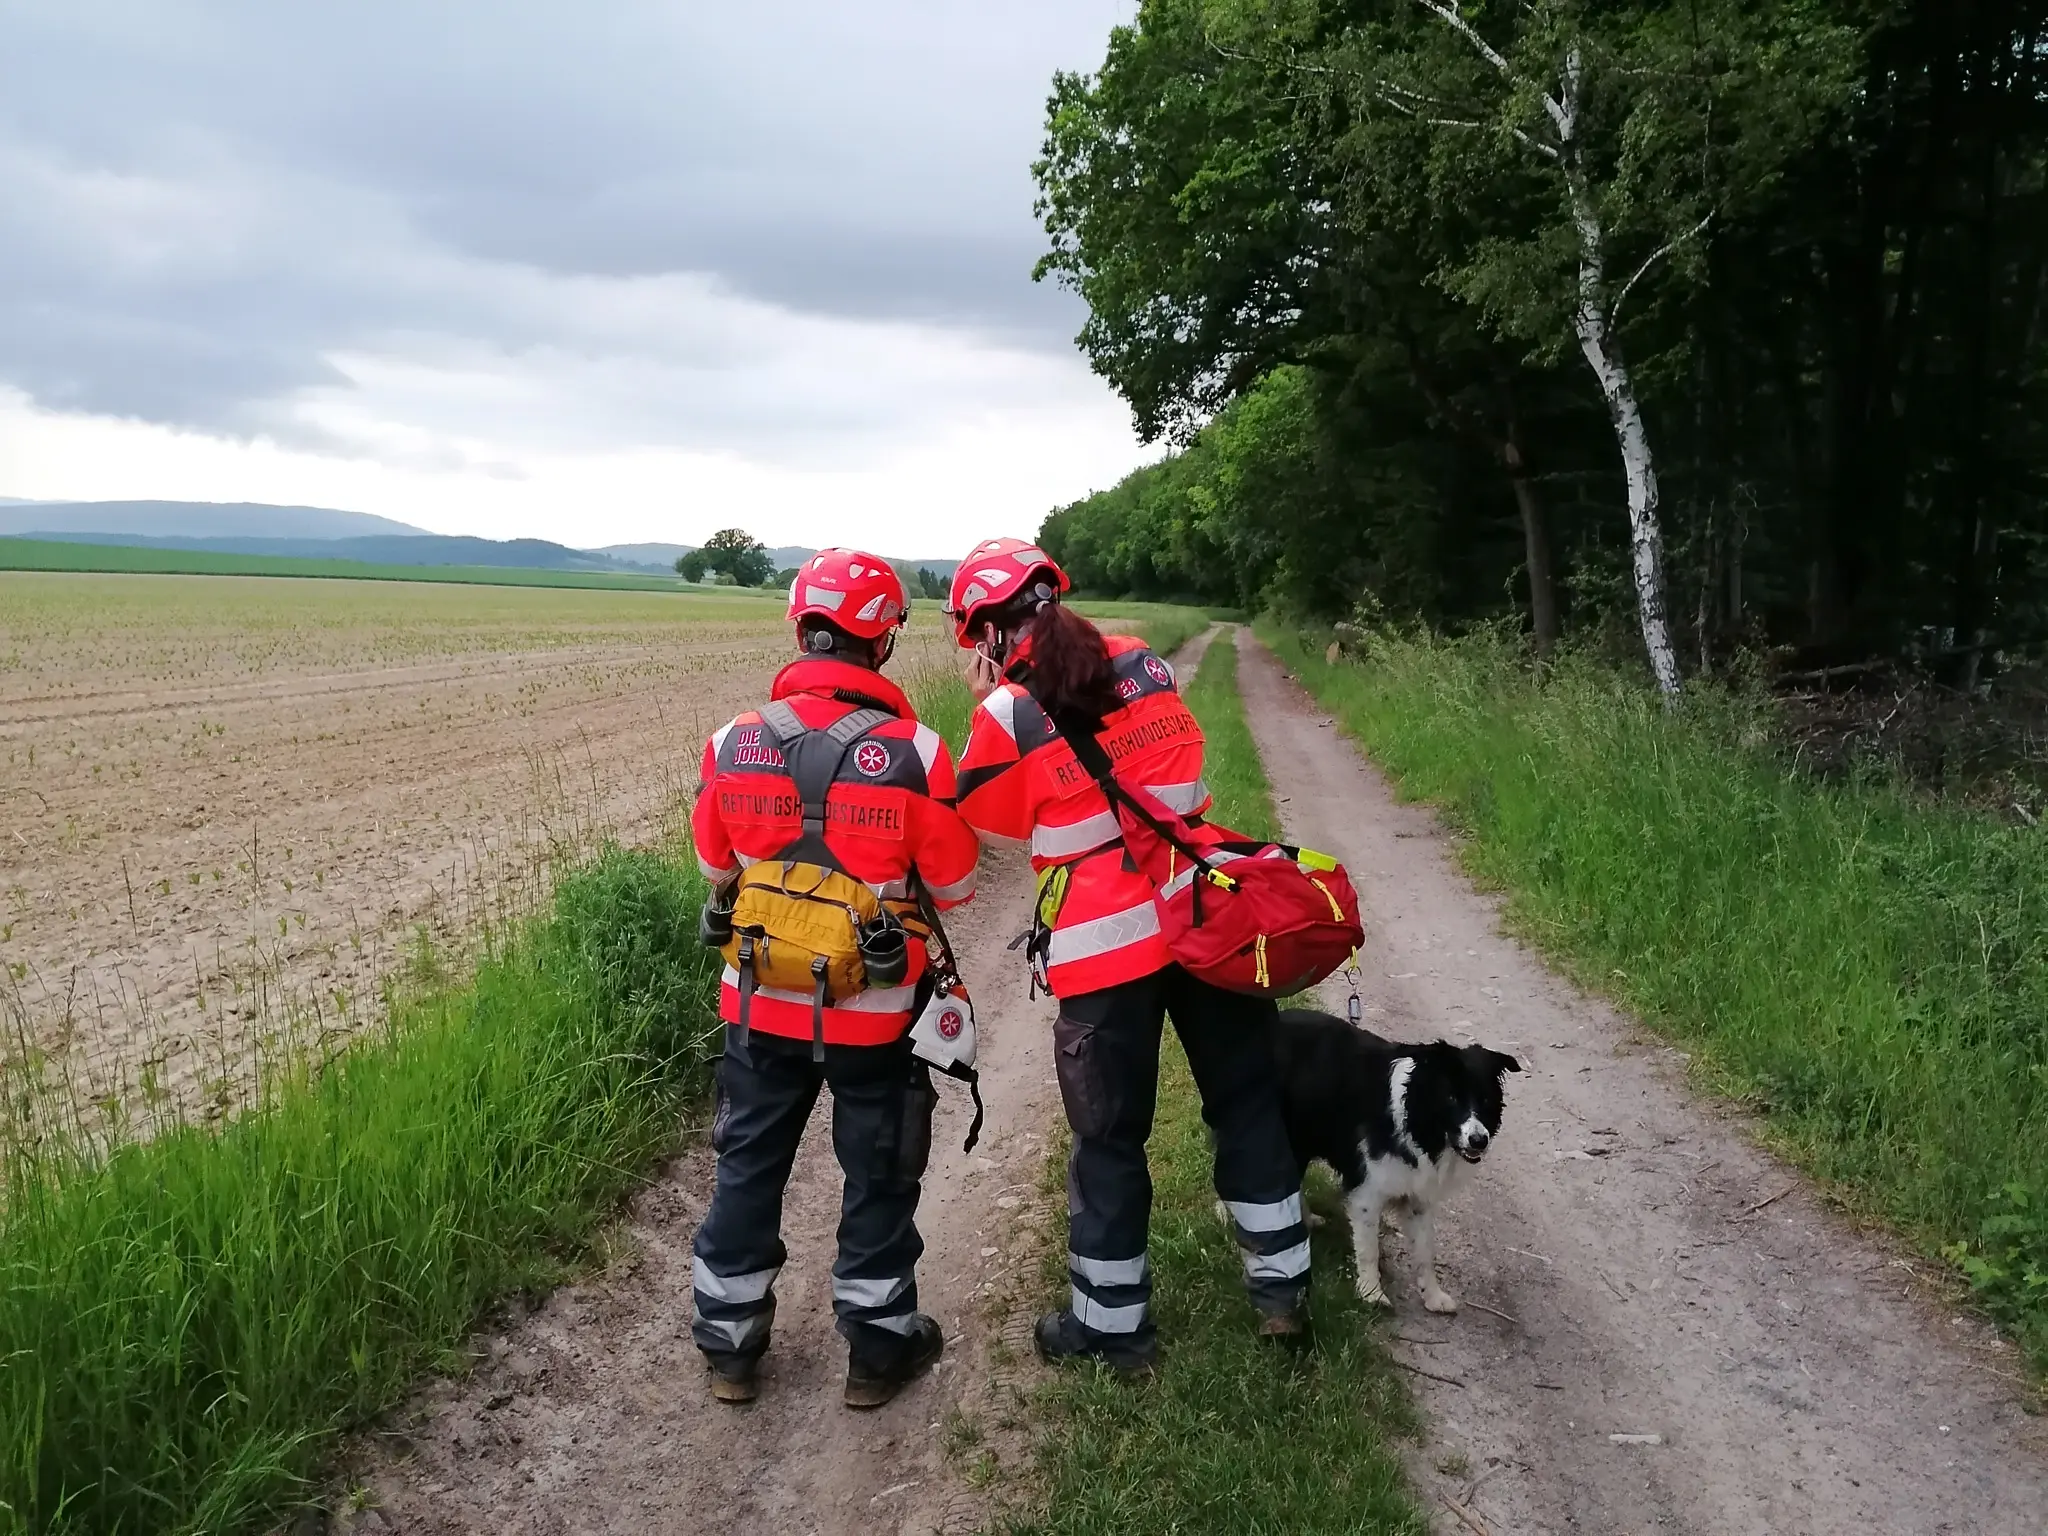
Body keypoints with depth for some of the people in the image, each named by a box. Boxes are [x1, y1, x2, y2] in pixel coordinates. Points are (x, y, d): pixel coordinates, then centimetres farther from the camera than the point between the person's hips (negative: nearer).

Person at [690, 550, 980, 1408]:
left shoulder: (735, 744, -11)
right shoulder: (914, 753, -19)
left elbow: (716, 867, 4)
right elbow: (955, 886, -9)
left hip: (761, 1003, 3)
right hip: (878, 1012, -2)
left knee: (749, 1166, 20)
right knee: (878, 1177, 16)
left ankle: (729, 1346, 33)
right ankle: (879, 1349, 30)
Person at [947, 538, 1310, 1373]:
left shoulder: (1007, 711, -9)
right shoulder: (1143, 661, 4)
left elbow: (984, 818, 6)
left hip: (1102, 942, -4)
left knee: (1110, 1137, 10)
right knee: (1246, 1098, 19)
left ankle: (1111, 1325, 22)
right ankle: (1282, 1287, 30)